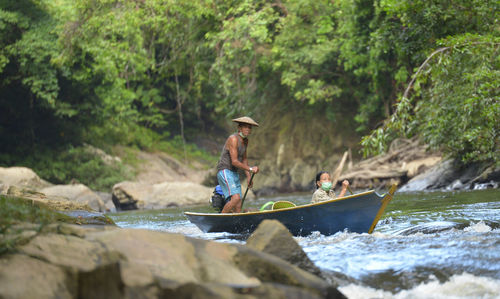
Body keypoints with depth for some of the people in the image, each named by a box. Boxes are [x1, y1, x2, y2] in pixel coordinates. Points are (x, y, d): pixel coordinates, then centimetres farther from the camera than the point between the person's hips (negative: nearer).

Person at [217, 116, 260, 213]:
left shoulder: (245, 141, 13)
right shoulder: (233, 139, -16)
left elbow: (244, 159, 23)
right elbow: (234, 161, -21)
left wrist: (248, 177, 16)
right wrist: (250, 169, -20)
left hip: (234, 173, 9)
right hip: (225, 171, -9)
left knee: (238, 207, 2)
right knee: (235, 198, -26)